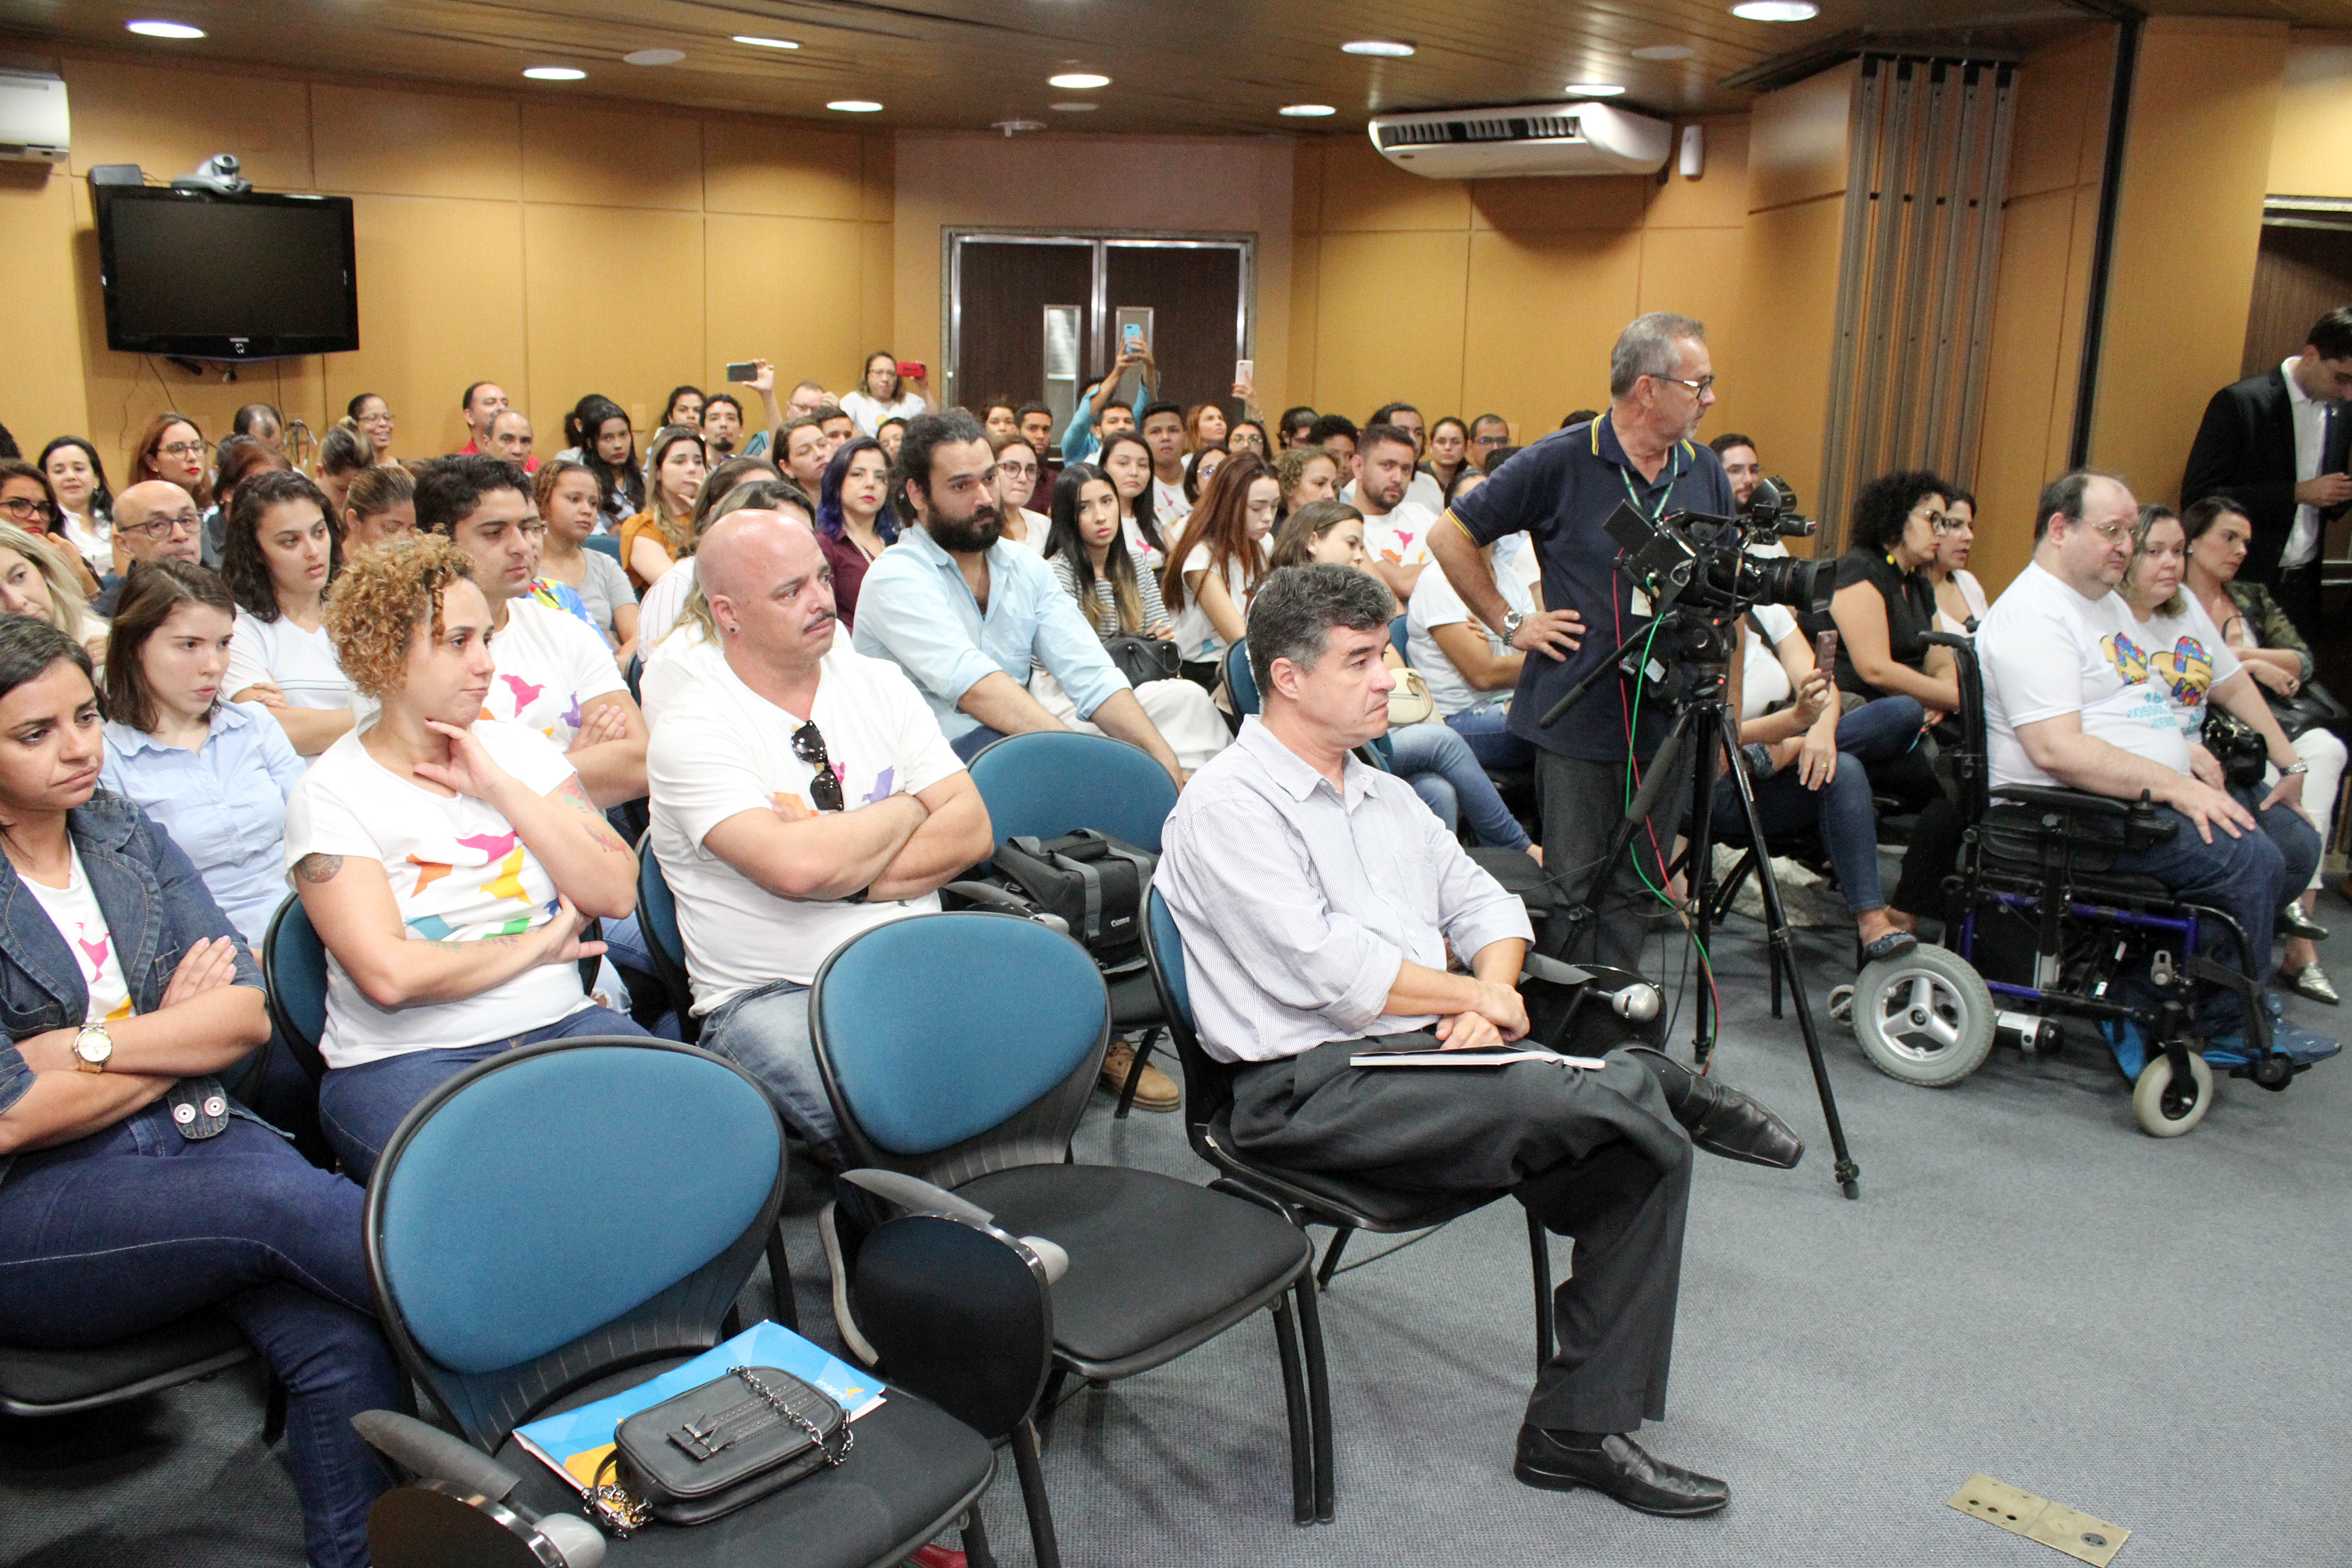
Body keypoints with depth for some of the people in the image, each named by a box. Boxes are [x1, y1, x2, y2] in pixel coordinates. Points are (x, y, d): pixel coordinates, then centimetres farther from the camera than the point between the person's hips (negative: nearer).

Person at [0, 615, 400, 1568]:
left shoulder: (128, 837, 11)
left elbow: (247, 1014, 4)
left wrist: (88, 1044, -8)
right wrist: (180, 1035, -1)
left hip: (189, 1138, 4)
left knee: (339, 1343, -25)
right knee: (286, 1198, -32)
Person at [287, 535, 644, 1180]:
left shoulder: (520, 748, 12)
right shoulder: (331, 793, -2)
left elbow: (616, 894, 1)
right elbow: (389, 975, -14)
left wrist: (503, 788, -5)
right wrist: (540, 943, -3)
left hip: (561, 1026, 4)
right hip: (407, 1057, -4)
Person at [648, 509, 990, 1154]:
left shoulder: (880, 684, 11)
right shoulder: (694, 731, -6)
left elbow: (972, 830, 3)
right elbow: (797, 867, -22)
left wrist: (851, 875, -12)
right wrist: (909, 808, -4)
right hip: (768, 996, -5)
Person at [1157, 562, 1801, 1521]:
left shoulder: (1384, 795, 19)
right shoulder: (1229, 805, -8)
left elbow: (1487, 905, 21)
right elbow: (1323, 968, -17)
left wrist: (1489, 995, -2)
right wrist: (1471, 994, -6)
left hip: (1432, 1060, 9)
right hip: (1317, 1091, -9)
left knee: (1647, 1149, -9)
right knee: (1616, 1097, -30)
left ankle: (1578, 1427, 1)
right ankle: (1661, 1085, 5)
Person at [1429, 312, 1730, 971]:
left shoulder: (1706, 473, 8)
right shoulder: (1559, 463, -8)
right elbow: (1450, 537, -3)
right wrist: (1510, 622, -5)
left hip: (1668, 721, 5)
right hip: (1577, 717, -4)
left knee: (1638, 892, 11)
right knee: (1570, 888, 3)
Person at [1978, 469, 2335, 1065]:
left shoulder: (2110, 604, 21)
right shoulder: (2033, 615, -13)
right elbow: (2057, 750, -25)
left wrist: (2289, 763, 19)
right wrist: (2175, 785, -26)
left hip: (2149, 798, 11)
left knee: (2294, 840, 5)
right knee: (2246, 857, -23)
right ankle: (2230, 1027, -4)